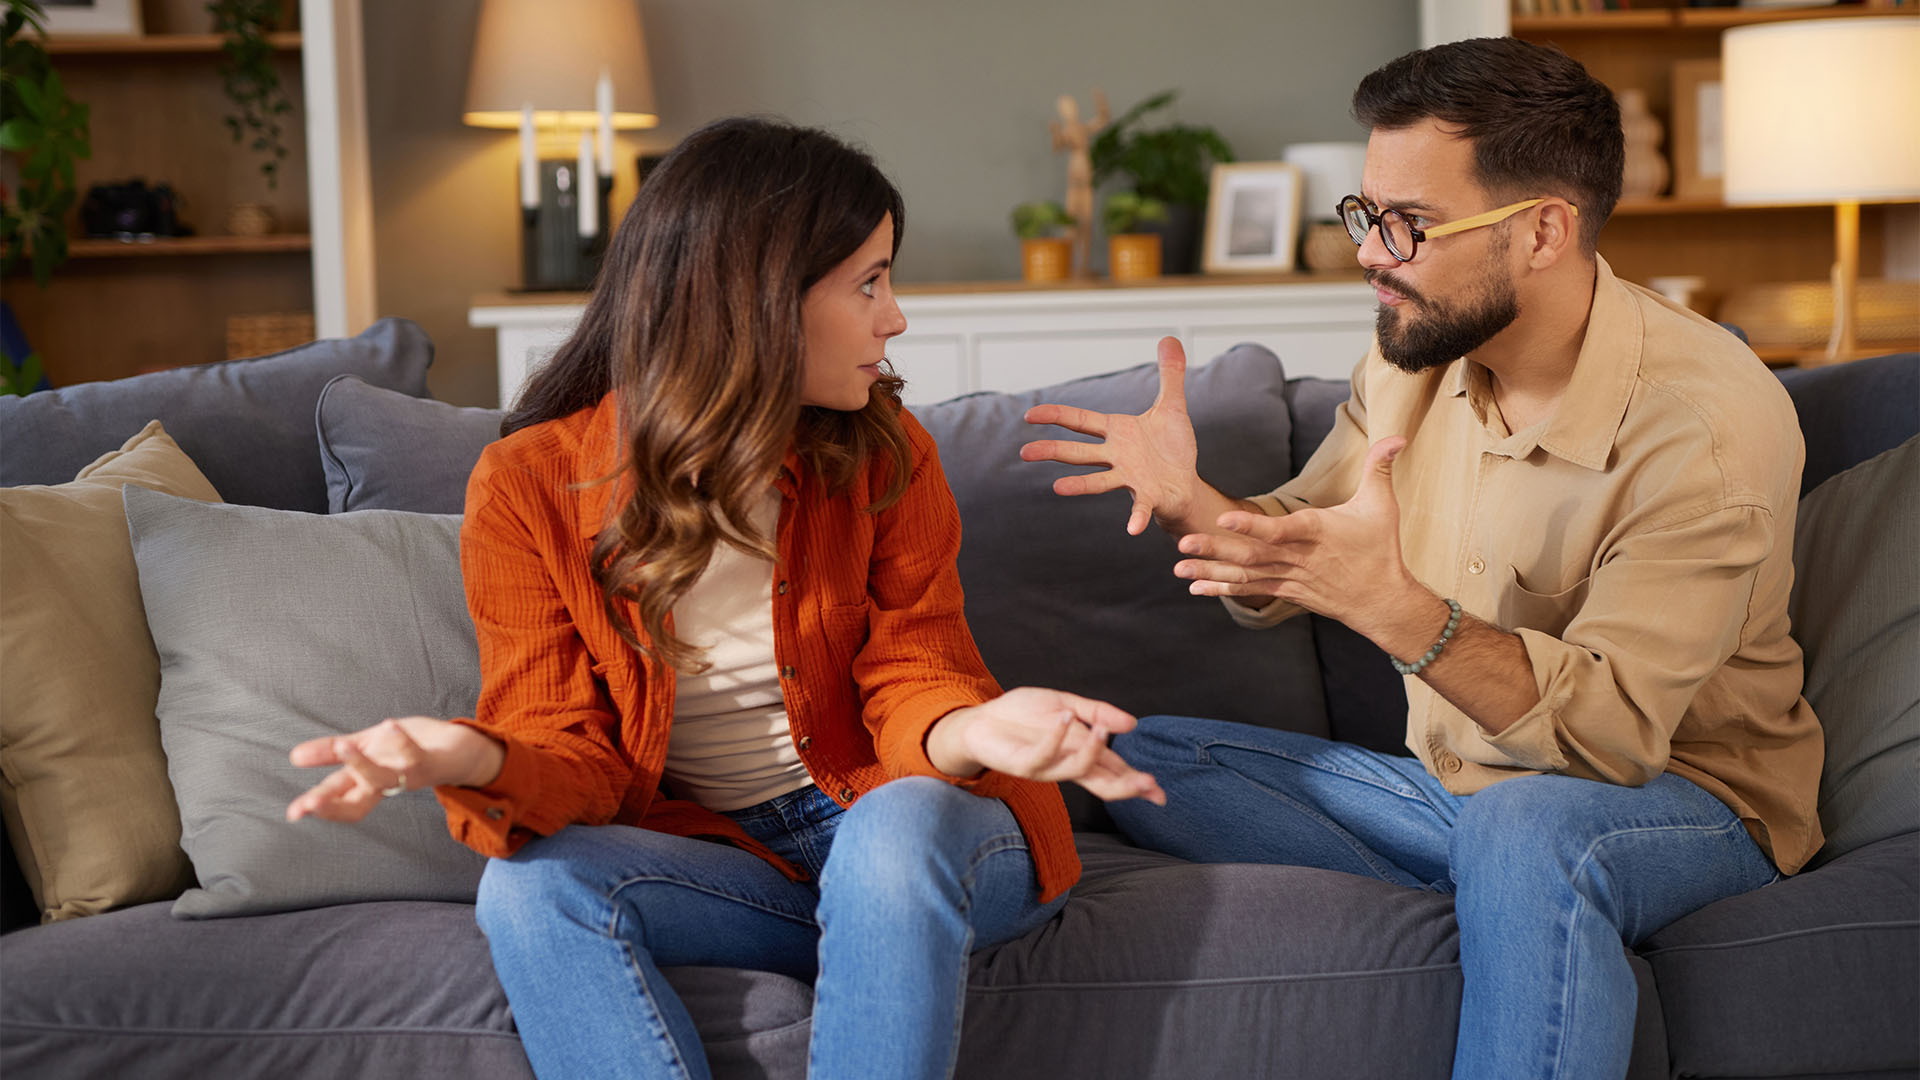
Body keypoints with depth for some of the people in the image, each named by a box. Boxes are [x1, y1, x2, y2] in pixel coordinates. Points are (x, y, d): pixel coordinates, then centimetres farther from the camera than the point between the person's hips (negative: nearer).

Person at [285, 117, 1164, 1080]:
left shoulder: (884, 455, -2)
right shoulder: (528, 487, -6)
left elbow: (910, 677, -5)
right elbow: (571, 747, -7)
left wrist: (967, 732, -32)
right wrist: (480, 763, -33)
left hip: (912, 836, 0)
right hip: (710, 861, 0)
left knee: (901, 822, -34)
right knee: (533, 885, -28)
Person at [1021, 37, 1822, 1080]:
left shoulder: (1708, 422, -22)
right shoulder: (1415, 350, -1)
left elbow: (1613, 728, -29)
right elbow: (1291, 562, 9)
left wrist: (1391, 606, -43)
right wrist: (1189, 501, -13)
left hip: (1685, 795, -8)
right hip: (1449, 783, 8)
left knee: (1525, 828, -42)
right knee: (1132, 761, -7)